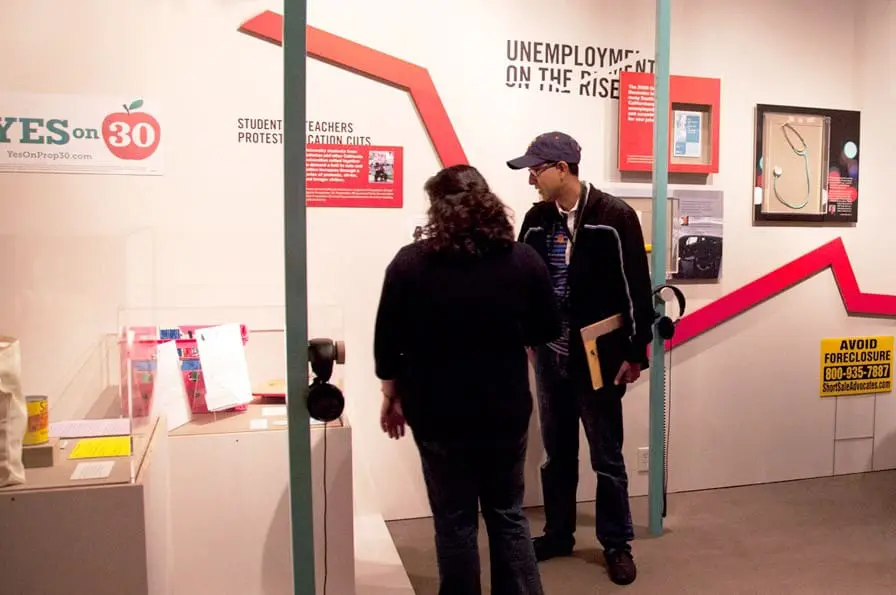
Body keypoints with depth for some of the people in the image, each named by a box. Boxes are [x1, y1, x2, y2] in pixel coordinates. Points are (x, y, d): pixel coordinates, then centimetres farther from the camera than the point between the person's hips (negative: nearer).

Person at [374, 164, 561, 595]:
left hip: (438, 414, -1)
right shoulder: (524, 260, -7)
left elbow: (388, 342, -6)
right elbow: (547, 331, 3)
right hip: (506, 411, 2)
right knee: (509, 516, 17)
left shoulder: (410, 263, -11)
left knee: (454, 522, 13)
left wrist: (392, 396, 8)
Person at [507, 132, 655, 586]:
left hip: (599, 357, -4)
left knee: (606, 456, 9)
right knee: (557, 453, 16)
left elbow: (636, 289, -9)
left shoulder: (614, 217, -10)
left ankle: (617, 544, 26)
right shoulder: (536, 220, 4)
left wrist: (636, 352, -8)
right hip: (549, 356, 5)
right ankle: (558, 534, 33)